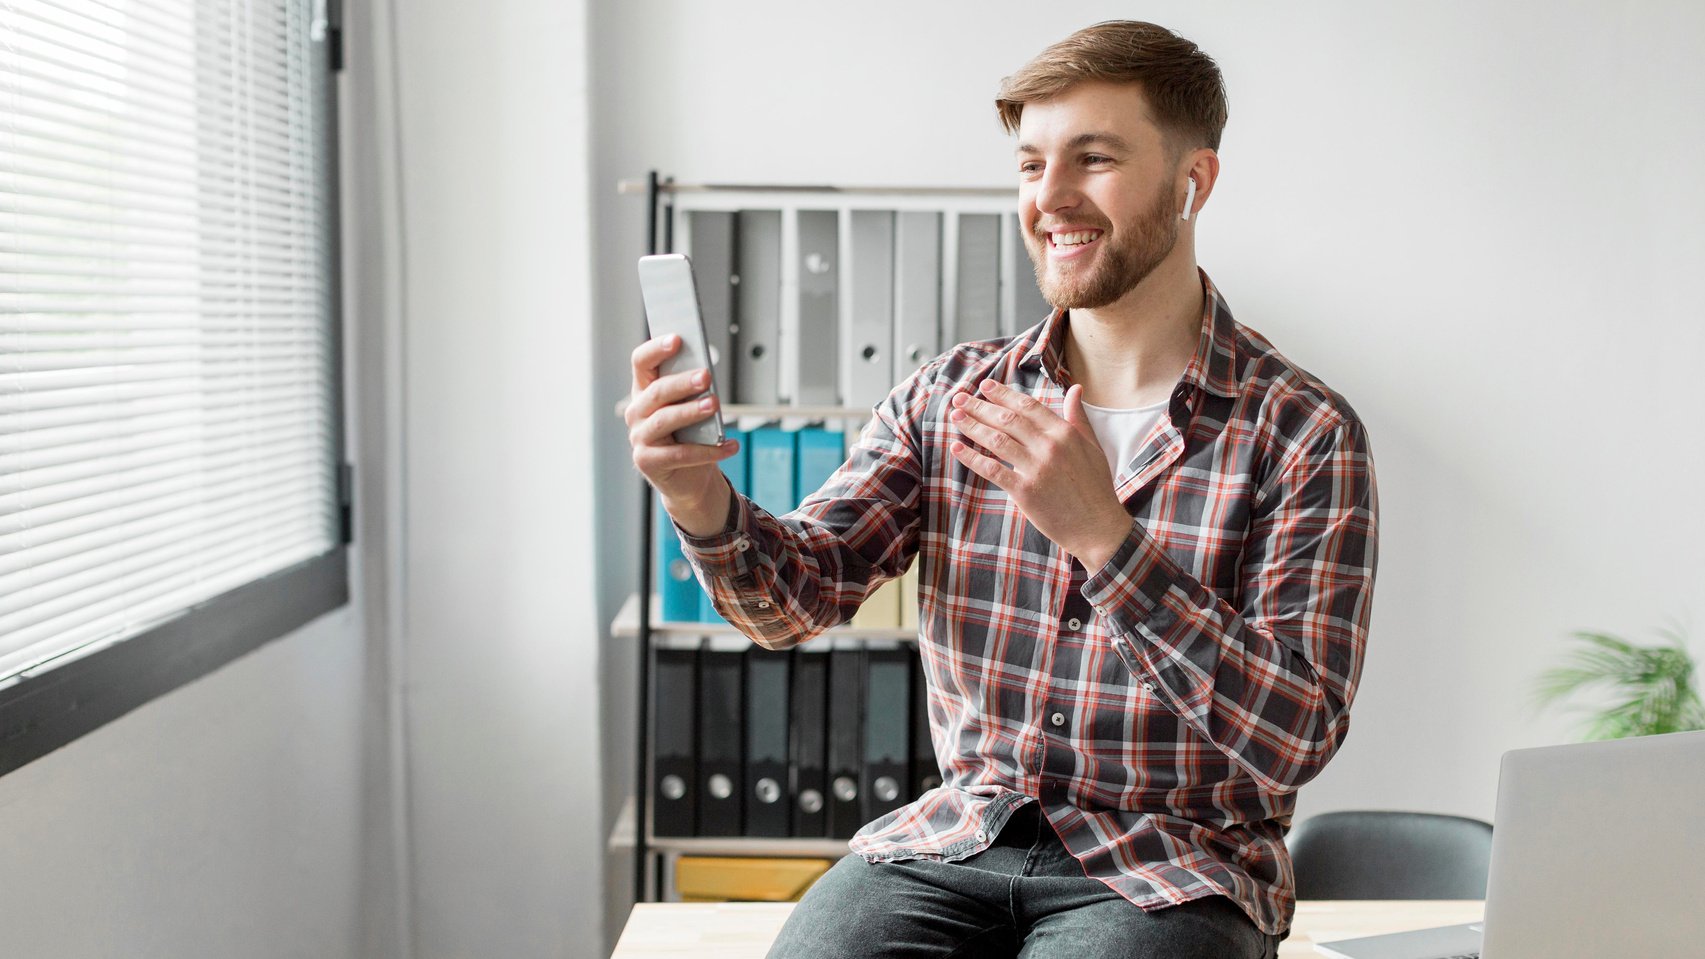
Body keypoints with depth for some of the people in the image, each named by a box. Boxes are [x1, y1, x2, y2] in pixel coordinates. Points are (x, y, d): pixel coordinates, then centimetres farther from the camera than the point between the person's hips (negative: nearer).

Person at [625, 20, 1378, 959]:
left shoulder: (1304, 434, -7)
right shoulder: (950, 395, 5)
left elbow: (1294, 738, -15)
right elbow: (796, 593, -1)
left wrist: (1103, 534, -24)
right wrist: (698, 496, -23)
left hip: (1172, 869, -2)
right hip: (961, 835, 3)